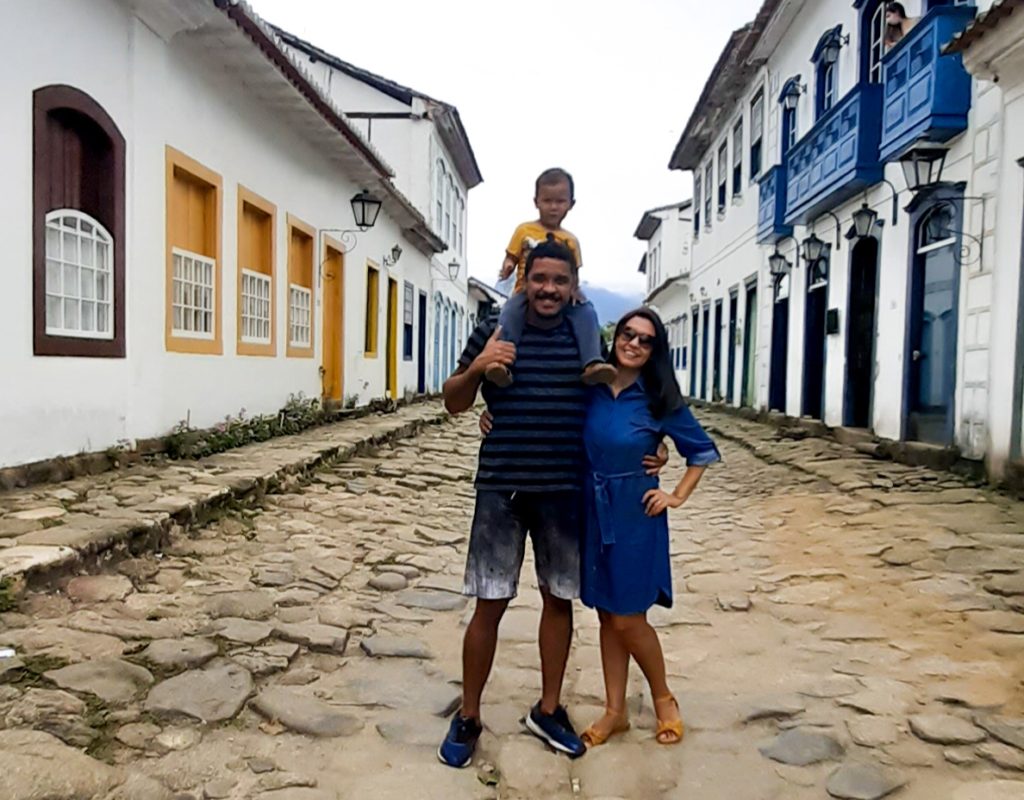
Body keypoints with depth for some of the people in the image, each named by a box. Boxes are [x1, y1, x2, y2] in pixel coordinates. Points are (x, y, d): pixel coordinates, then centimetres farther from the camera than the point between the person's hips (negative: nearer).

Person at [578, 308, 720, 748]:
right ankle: (615, 711, 26)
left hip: (635, 515, -3)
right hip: (593, 512, 3)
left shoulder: (660, 401, -7)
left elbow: (704, 451, 3)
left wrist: (677, 496, -3)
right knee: (606, 615, 12)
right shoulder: (590, 389, 0)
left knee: (628, 618, 2)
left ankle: (663, 700, 28)